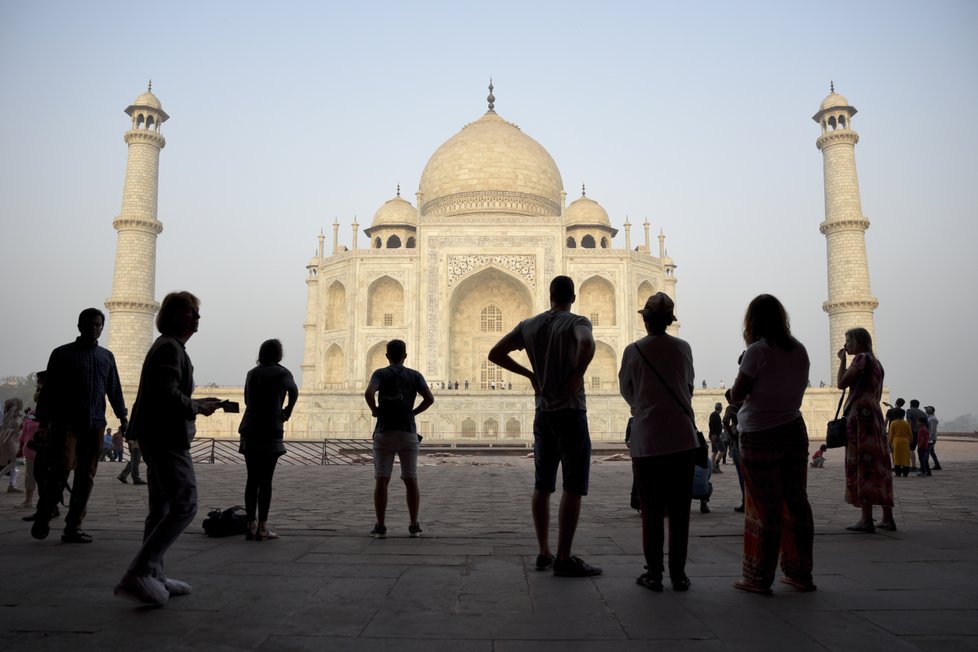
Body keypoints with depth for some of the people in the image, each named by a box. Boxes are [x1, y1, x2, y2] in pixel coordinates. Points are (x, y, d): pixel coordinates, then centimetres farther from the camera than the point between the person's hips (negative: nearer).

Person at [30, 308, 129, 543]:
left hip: (95, 425, 3)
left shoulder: (107, 356, 14)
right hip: (67, 422, -3)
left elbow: (114, 390, 15)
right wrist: (44, 423, -4)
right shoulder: (62, 354, 5)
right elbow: (48, 389, 2)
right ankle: (43, 517, 10)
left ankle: (73, 527, 8)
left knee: (86, 477, 2)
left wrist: (123, 417, 7)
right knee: (60, 469, -11)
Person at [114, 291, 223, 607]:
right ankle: (138, 575, -11)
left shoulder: (168, 346, 19)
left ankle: (153, 577, 22)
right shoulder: (170, 348, -13)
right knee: (185, 505, -11)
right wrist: (199, 408, -11)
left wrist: (198, 403, 14)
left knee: (162, 509, 14)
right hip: (167, 437, -11)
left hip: (158, 437, 11)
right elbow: (167, 395, -24)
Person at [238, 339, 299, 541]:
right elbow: (293, 390, -21)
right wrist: (288, 411, -7)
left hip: (249, 431, 5)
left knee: (252, 479, 8)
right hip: (270, 432, -5)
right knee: (266, 480, -2)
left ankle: (251, 525, 10)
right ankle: (262, 528, 0)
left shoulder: (252, 373, 15)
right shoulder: (281, 372, -1)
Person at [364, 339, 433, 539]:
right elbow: (429, 398, -7)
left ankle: (380, 526, 1)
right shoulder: (415, 375, 7)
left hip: (384, 432, -1)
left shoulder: (381, 374, 2)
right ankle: (414, 526, 6)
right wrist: (413, 412, 6)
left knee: (381, 480, 2)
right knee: (411, 480, 6)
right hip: (408, 432, 1)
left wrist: (374, 410, -2)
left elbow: (368, 393, -18)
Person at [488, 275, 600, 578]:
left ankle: (544, 553, 19)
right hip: (571, 411, -6)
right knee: (573, 487, -1)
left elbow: (495, 354, 9)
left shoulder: (529, 325, 8)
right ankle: (564, 558, -1)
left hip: (543, 413, 6)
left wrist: (529, 374, 12)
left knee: (542, 485, 13)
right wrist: (577, 374, -16)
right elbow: (587, 343, -31)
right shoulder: (577, 322, -7)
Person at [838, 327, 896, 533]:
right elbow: (877, 394, 21)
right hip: (875, 415, 9)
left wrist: (842, 359, -1)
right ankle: (887, 518, 12)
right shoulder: (876, 363, 21)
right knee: (878, 465, 9)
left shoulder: (862, 357, -6)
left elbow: (842, 383, -11)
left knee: (862, 464, -10)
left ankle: (866, 519, -12)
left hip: (860, 414, -9)